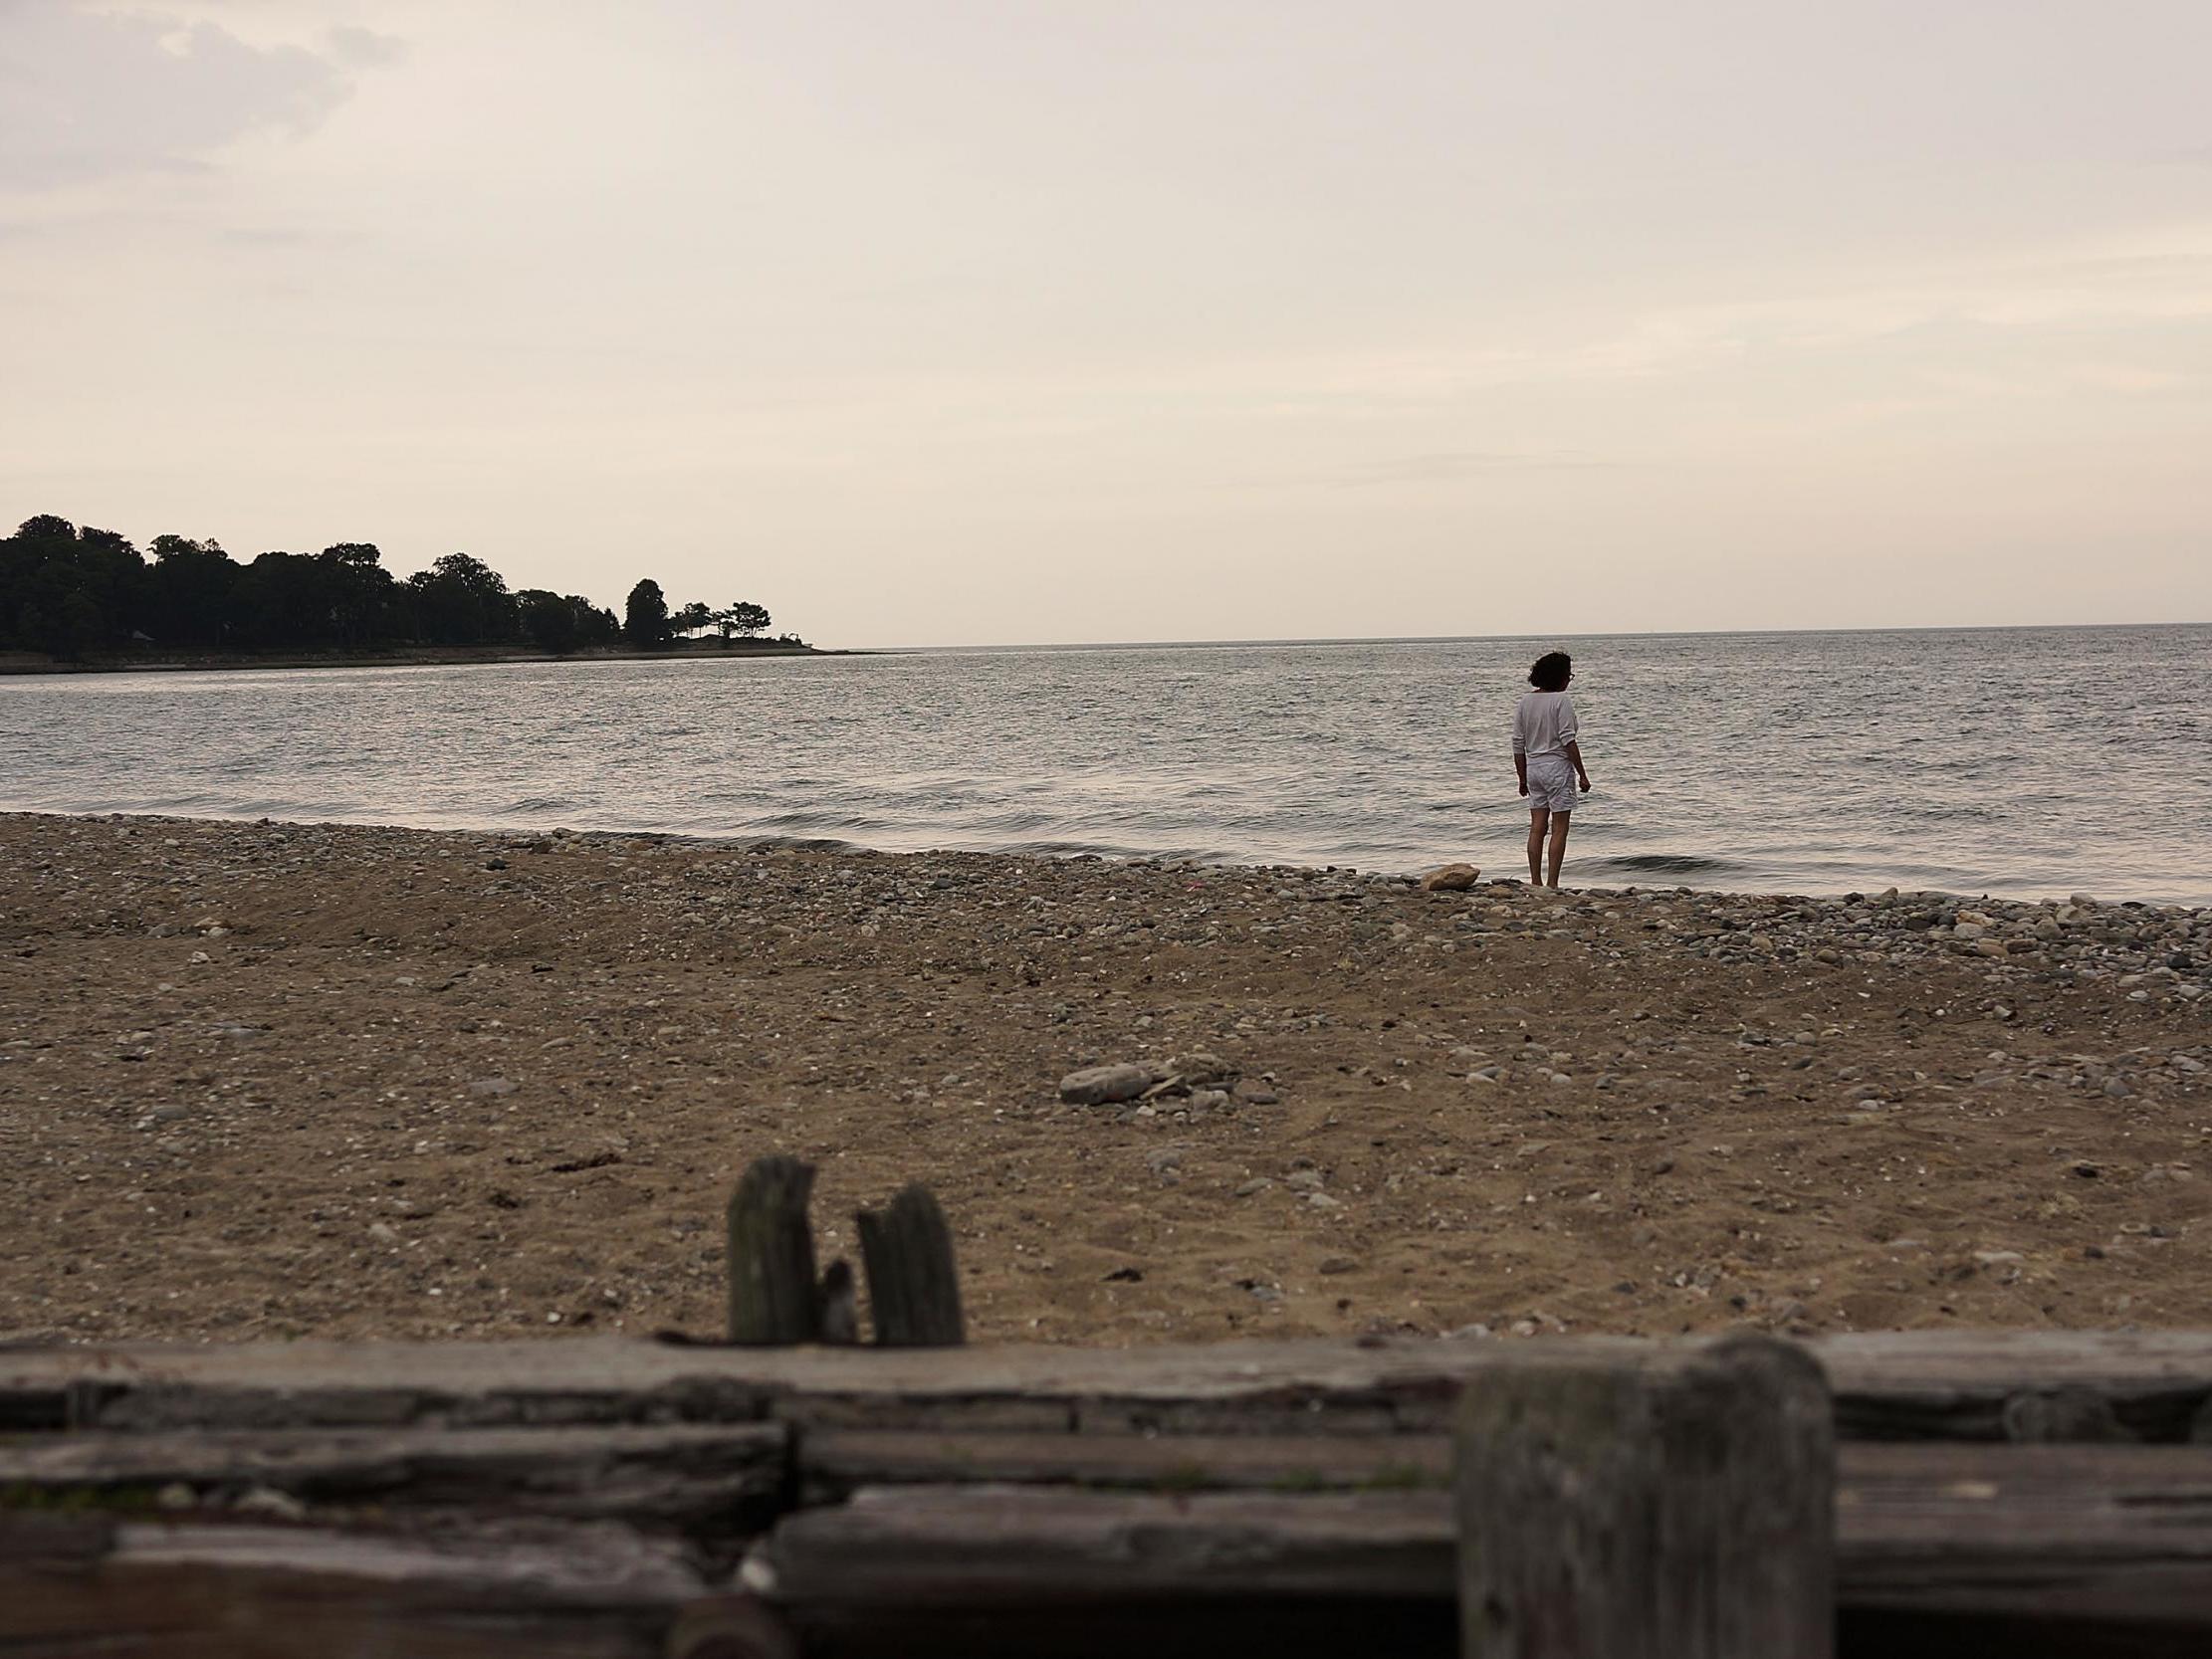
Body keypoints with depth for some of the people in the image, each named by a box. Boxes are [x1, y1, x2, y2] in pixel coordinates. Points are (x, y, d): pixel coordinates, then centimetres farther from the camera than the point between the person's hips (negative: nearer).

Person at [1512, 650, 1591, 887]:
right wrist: (1582, 774, -10)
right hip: (1557, 767, -6)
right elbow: (1568, 740, -15)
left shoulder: (1526, 701, 7)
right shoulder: (1561, 700, -12)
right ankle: (1552, 884, -2)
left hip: (1533, 767, 6)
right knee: (1559, 828, -1)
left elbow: (1518, 743, 9)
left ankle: (1535, 882, 7)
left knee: (1537, 827, 8)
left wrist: (1523, 778, 16)